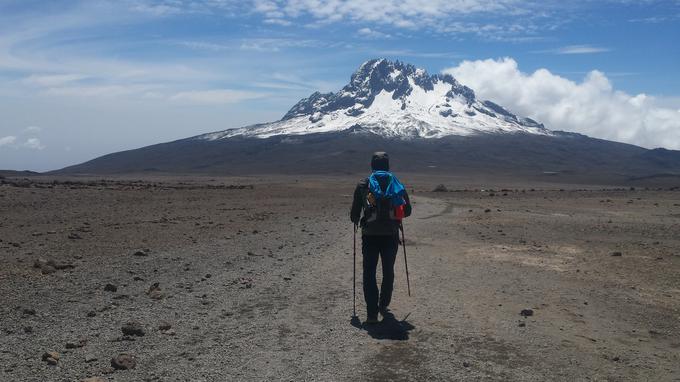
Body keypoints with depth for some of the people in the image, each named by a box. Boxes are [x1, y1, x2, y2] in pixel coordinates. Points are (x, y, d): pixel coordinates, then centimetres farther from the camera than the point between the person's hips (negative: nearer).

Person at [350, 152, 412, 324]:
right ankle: (383, 306, 26)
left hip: (370, 236, -2)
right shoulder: (397, 185, 3)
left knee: (369, 273, 4)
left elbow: (354, 213, -1)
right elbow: (407, 211, 6)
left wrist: (356, 221, 22)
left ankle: (372, 313, -3)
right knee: (388, 272, 18)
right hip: (391, 235, 2)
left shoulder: (363, 185, -2)